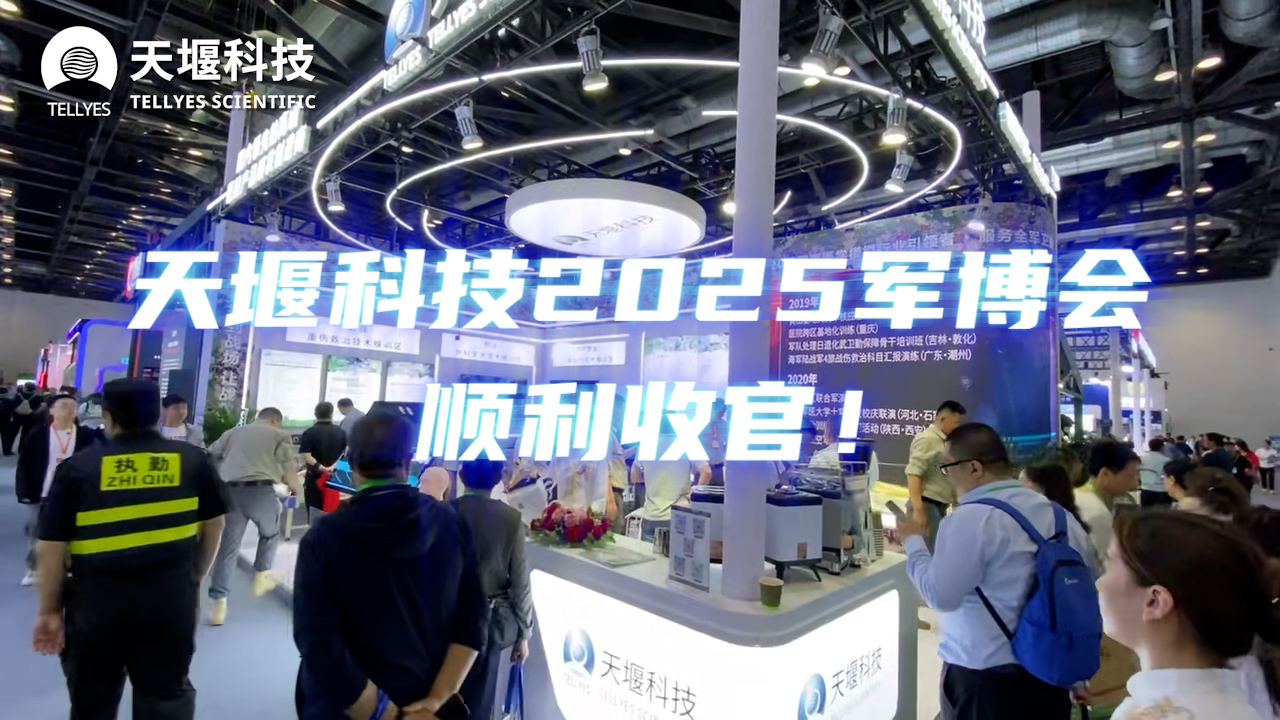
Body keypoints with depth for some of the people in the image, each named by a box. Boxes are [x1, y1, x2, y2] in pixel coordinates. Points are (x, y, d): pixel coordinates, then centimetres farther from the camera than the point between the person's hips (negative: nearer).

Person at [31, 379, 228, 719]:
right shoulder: (194, 460, -4)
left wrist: (50, 609, 7)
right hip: (172, 597, 1)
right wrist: (195, 578, 19)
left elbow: (51, 549, -6)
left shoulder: (77, 467, -9)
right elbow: (213, 526, 5)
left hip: (96, 600, -1)